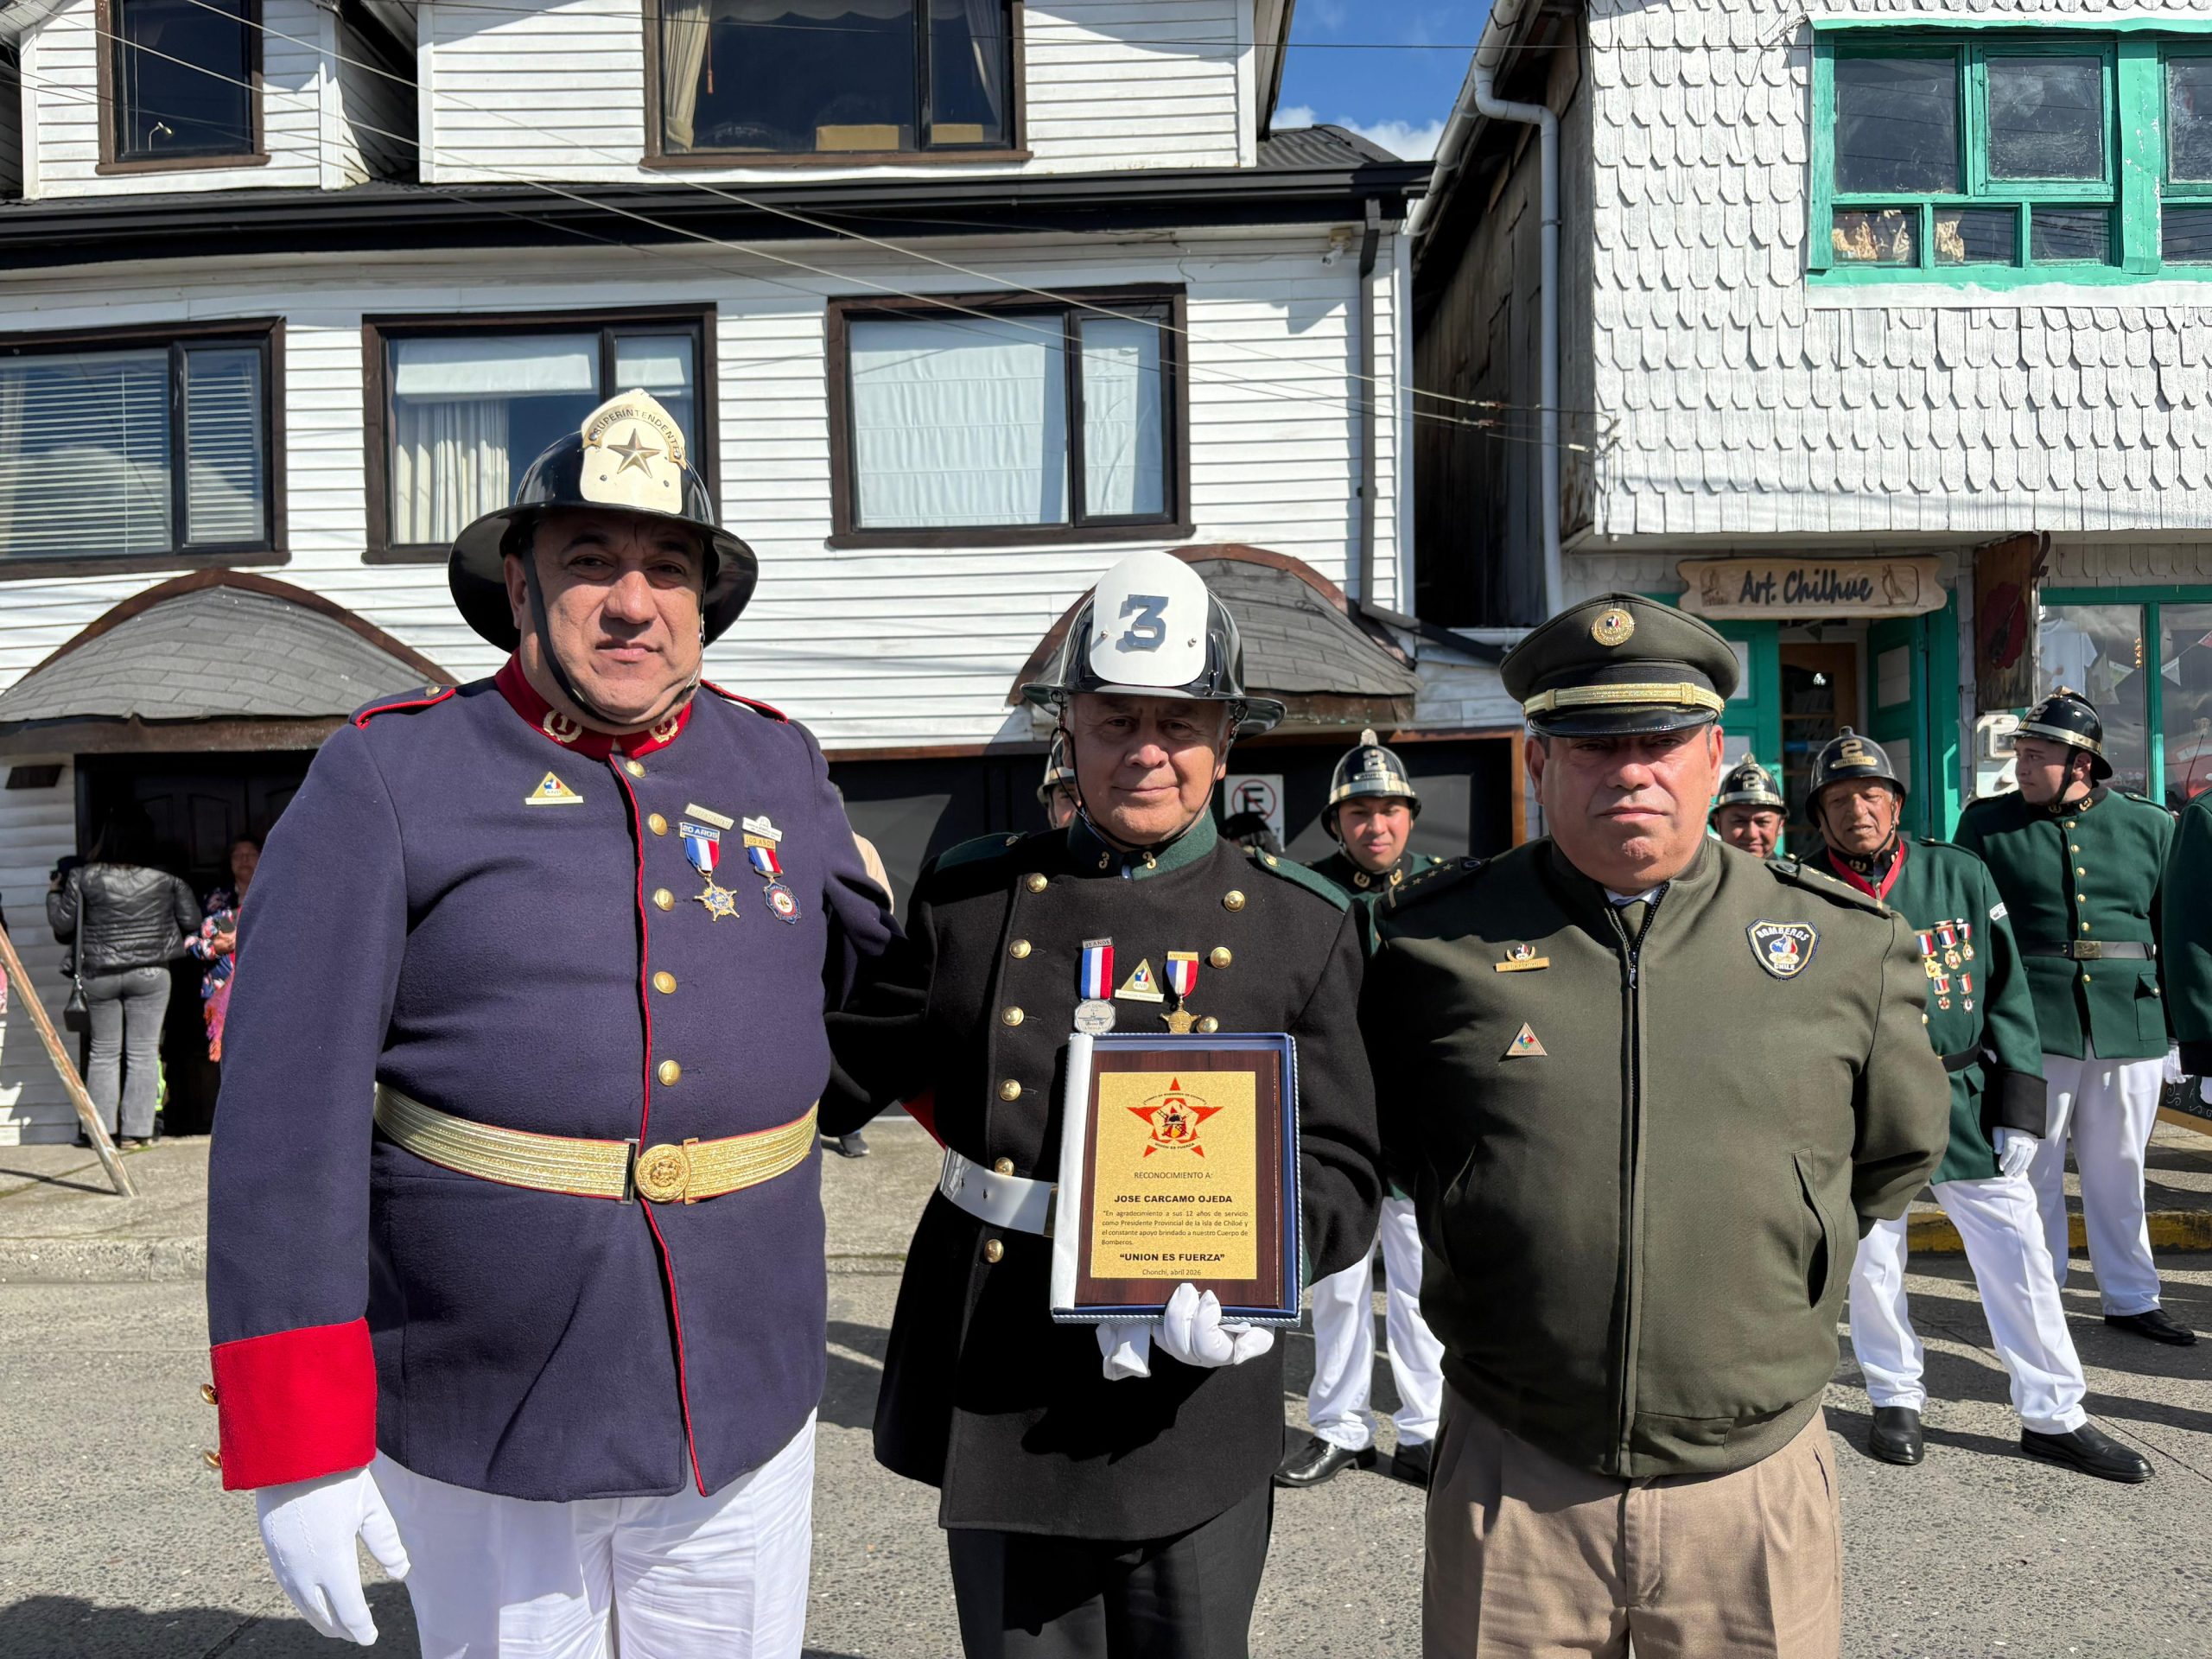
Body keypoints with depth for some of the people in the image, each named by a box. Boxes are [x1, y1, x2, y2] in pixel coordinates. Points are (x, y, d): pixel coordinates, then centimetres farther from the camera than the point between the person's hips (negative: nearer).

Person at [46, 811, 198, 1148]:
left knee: (104, 1051, 13)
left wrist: (54, 893, 19)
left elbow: (62, 923, 1)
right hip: (149, 973, -1)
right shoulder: (165, 881, -5)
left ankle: (100, 1129, 14)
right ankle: (136, 1131, 2)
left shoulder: (83, 877, -6)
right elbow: (191, 920, 0)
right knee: (143, 1052, 3)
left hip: (98, 975, 1)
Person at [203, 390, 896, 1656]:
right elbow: (289, 1121, -11)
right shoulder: (390, 778, -7)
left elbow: (882, 980, 18)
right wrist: (296, 1444, -12)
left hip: (744, 1418, 3)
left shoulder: (781, 769, 4)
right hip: (478, 1437, -2)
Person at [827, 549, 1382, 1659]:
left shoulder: (1303, 926, -1)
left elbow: (1337, 1168, -4)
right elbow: (860, 1058, 7)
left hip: (1190, 1399, -1)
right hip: (995, 1395, 1)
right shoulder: (969, 894, 3)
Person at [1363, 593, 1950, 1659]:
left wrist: (1776, 1251, 13)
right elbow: (1369, 1135, 10)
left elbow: (1900, 1153, 15)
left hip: (1760, 1481, 1)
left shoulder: (1847, 945, -1)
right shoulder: (1435, 942, -5)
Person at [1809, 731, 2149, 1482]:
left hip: (1967, 1102, 2)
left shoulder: (1960, 875, 2)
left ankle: (2054, 1416, 22)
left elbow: (2007, 994, 5)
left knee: (2018, 1251, 6)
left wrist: (2020, 1106, 0)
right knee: (1870, 1261, 7)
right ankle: (1896, 1399, 29)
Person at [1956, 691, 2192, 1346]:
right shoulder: (1986, 824, 1)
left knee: (2119, 1169, 12)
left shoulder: (2150, 825, 7)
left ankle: (2131, 1297, 26)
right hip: (2030, 1023, -2)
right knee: (2034, 1165, 6)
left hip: (2131, 1024, 2)